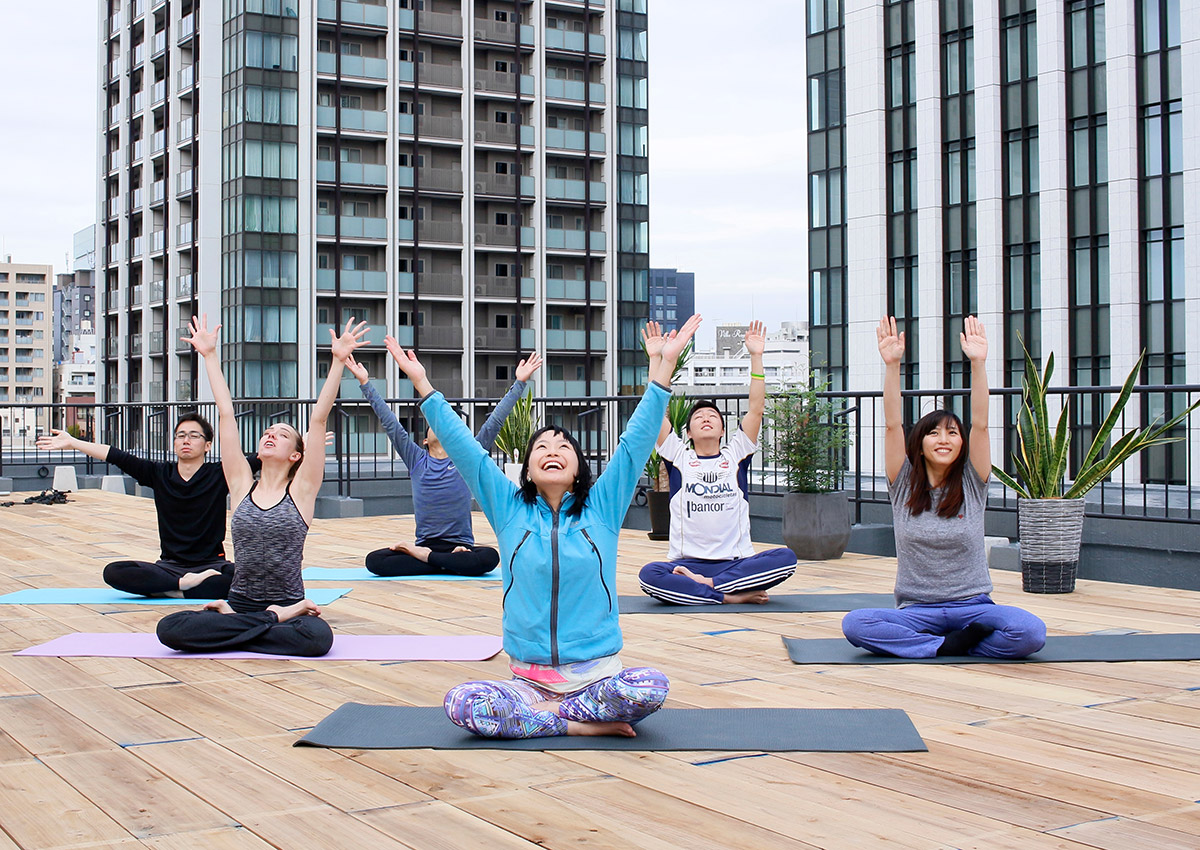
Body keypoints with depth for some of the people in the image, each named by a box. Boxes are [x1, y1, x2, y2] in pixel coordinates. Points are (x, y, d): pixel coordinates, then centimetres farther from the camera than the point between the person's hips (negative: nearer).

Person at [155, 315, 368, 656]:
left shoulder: (301, 490, 2)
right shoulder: (242, 485, 9)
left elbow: (319, 418, -4)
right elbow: (226, 414, 8)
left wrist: (338, 361, -9)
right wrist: (209, 355, 12)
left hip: (289, 604, -2)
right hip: (239, 603, 2)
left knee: (318, 636, -36)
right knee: (170, 628, -25)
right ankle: (275, 620, -12)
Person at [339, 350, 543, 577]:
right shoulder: (417, 460, 11)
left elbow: (494, 422, 5)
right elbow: (389, 422, 9)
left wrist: (519, 383, 2)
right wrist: (365, 383, 7)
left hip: (461, 545, -1)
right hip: (424, 543, 1)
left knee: (489, 557, -35)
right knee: (374, 560, -24)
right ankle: (452, 564, -18)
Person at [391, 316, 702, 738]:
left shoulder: (602, 508, 6)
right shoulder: (509, 510, 8)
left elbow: (637, 441, 0)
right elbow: (461, 447, 5)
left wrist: (663, 365, -5)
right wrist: (422, 383, 2)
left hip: (596, 676, -1)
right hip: (528, 680, 1)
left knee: (651, 687, -32)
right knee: (460, 704, -27)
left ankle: (545, 713, -12)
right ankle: (580, 724, -16)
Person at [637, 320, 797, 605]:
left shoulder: (735, 455, 14)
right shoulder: (678, 457, 11)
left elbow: (756, 409, 5)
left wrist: (756, 358, -3)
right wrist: (655, 361, -7)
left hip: (737, 562, 1)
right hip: (686, 563, -1)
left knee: (786, 558, -27)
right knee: (649, 575, -33)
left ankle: (704, 584, -25)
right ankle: (732, 595, -27)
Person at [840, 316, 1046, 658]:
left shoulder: (971, 484, 6)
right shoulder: (904, 484, 5)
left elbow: (980, 424, -6)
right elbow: (892, 424, -5)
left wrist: (978, 363, -17)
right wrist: (892, 365, -18)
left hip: (972, 605, 0)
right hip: (917, 611, 0)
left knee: (1031, 632, -31)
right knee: (855, 624, -29)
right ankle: (950, 646, -20)